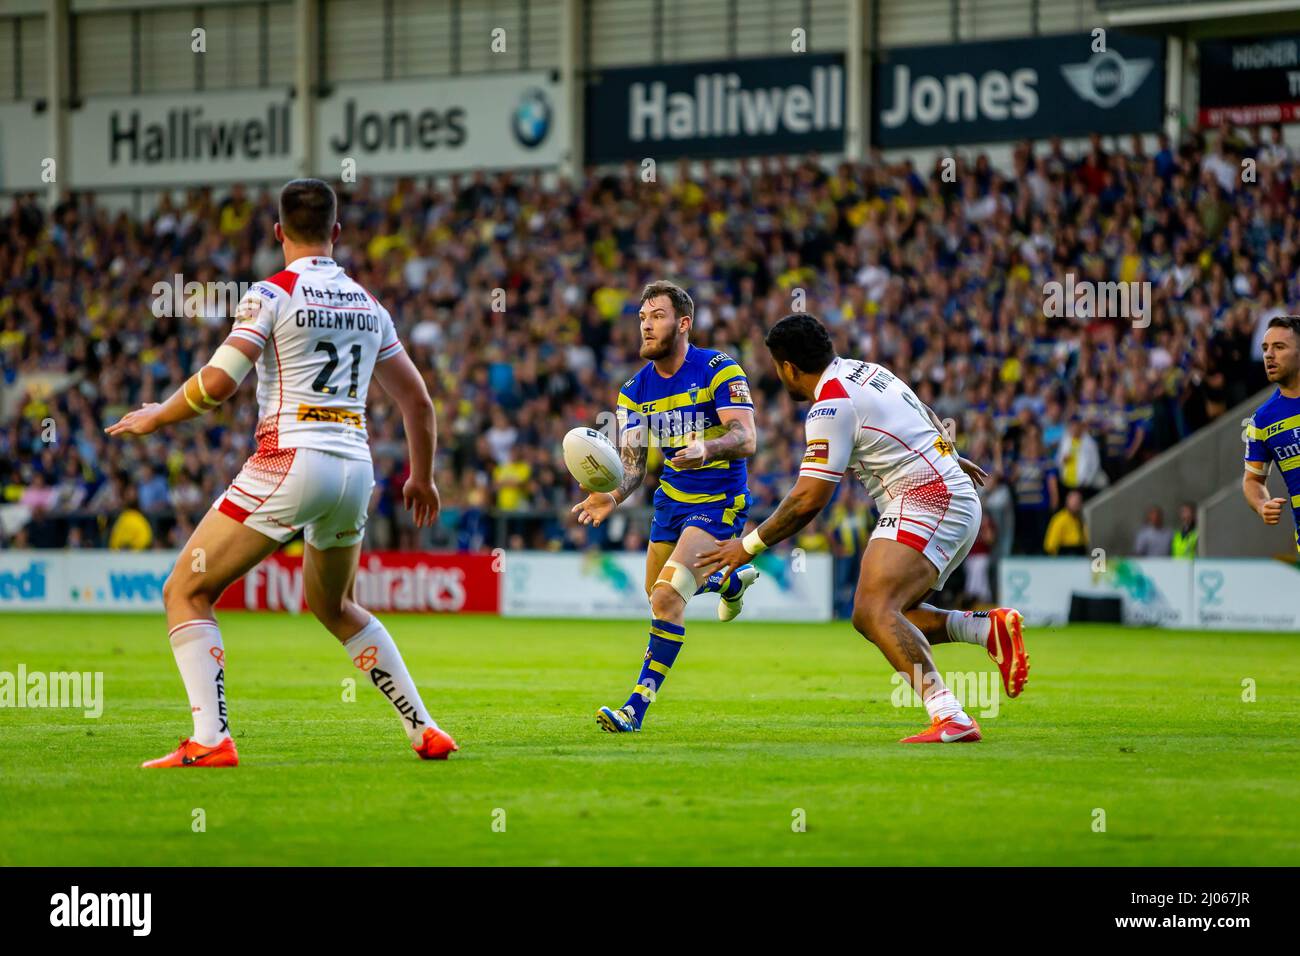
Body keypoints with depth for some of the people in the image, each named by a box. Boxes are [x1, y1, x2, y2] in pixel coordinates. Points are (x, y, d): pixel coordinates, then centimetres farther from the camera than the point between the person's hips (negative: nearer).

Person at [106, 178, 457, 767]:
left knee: (186, 592, 2)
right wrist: (422, 479, 34)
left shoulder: (272, 294, -4)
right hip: (355, 468, 6)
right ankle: (425, 732, 22)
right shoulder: (368, 305, 14)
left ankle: (209, 740, -14)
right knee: (333, 606, 29)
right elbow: (417, 400, 20)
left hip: (290, 459, -6)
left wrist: (155, 417, 5)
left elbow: (217, 382, -13)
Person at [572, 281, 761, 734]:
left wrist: (707, 449, -47)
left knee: (667, 594, -22)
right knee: (657, 593, 20)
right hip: (670, 499, 7)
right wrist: (614, 495, -27)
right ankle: (732, 579, 51)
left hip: (717, 504, -7)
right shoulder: (635, 390, -1)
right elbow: (633, 460, -5)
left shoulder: (719, 370, -16)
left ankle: (638, 706, -19)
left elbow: (746, 438, -26)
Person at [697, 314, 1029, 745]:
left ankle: (950, 718, -37)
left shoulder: (830, 408, -14)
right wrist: (948, 456, 53)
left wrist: (749, 546, -5)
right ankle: (989, 627, 1)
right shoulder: (866, 370, 15)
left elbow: (809, 500, -16)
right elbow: (927, 419, 33)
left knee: (876, 610, -25)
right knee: (871, 617, 8)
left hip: (925, 501, -10)